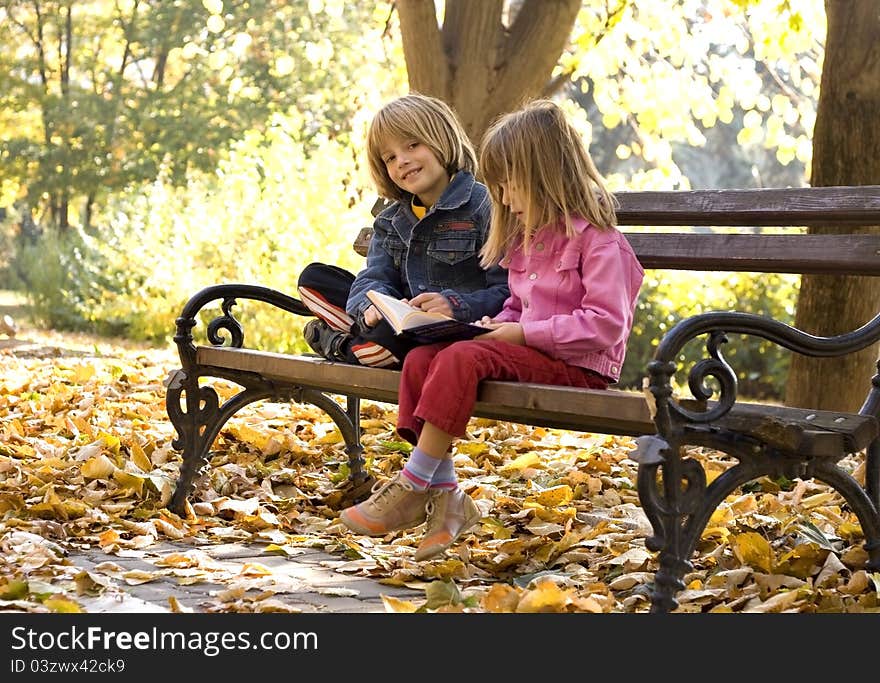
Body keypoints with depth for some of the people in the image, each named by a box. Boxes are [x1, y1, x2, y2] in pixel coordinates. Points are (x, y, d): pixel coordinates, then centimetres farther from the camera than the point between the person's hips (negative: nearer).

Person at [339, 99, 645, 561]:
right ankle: (442, 493, -19)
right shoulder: (526, 238, 19)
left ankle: (411, 488, -25)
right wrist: (498, 326, 4)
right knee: (421, 358, -14)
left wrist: (524, 333, -19)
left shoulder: (595, 239, -10)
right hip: (529, 352, 9)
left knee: (461, 359, -31)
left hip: (579, 367, -9)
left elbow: (605, 324, -19)